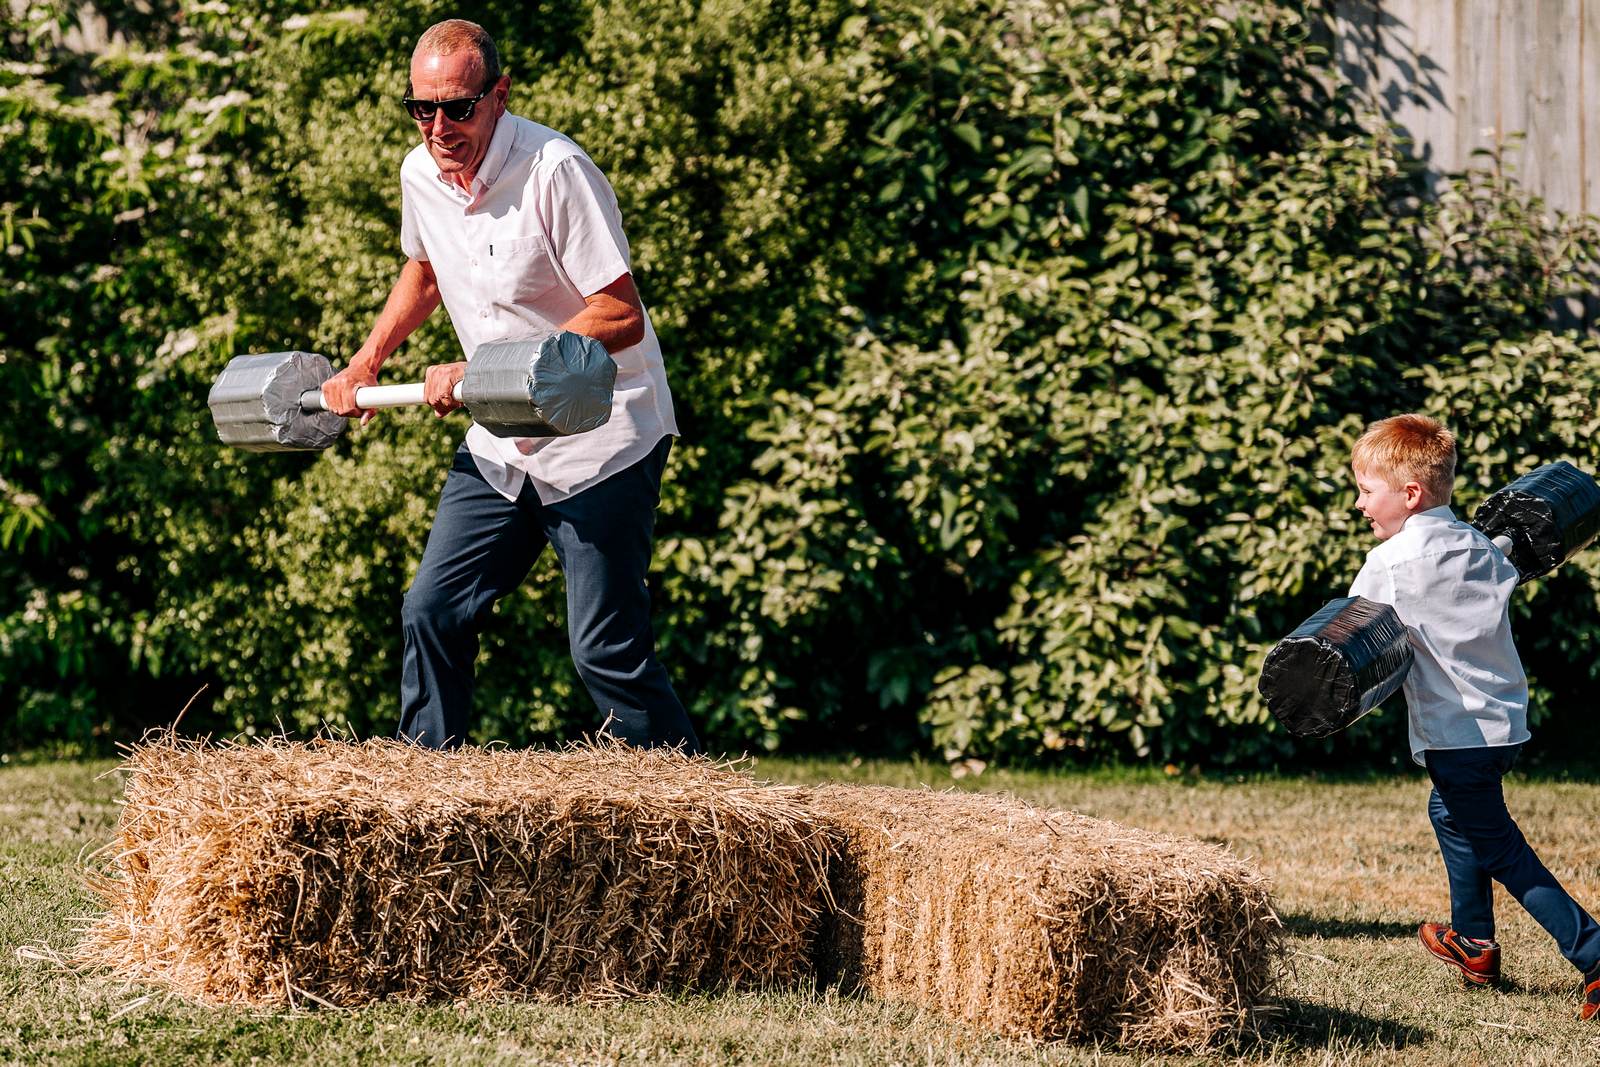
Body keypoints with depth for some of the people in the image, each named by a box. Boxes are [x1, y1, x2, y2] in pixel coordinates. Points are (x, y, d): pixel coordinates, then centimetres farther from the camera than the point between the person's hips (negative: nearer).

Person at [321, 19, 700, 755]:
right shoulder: (420, 175, 2)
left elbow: (620, 317, -25)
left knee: (605, 652, -9)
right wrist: (365, 362, 15)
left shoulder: (555, 169, -21)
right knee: (431, 612, 5)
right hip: (502, 446, 7)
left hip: (603, 442, -7)